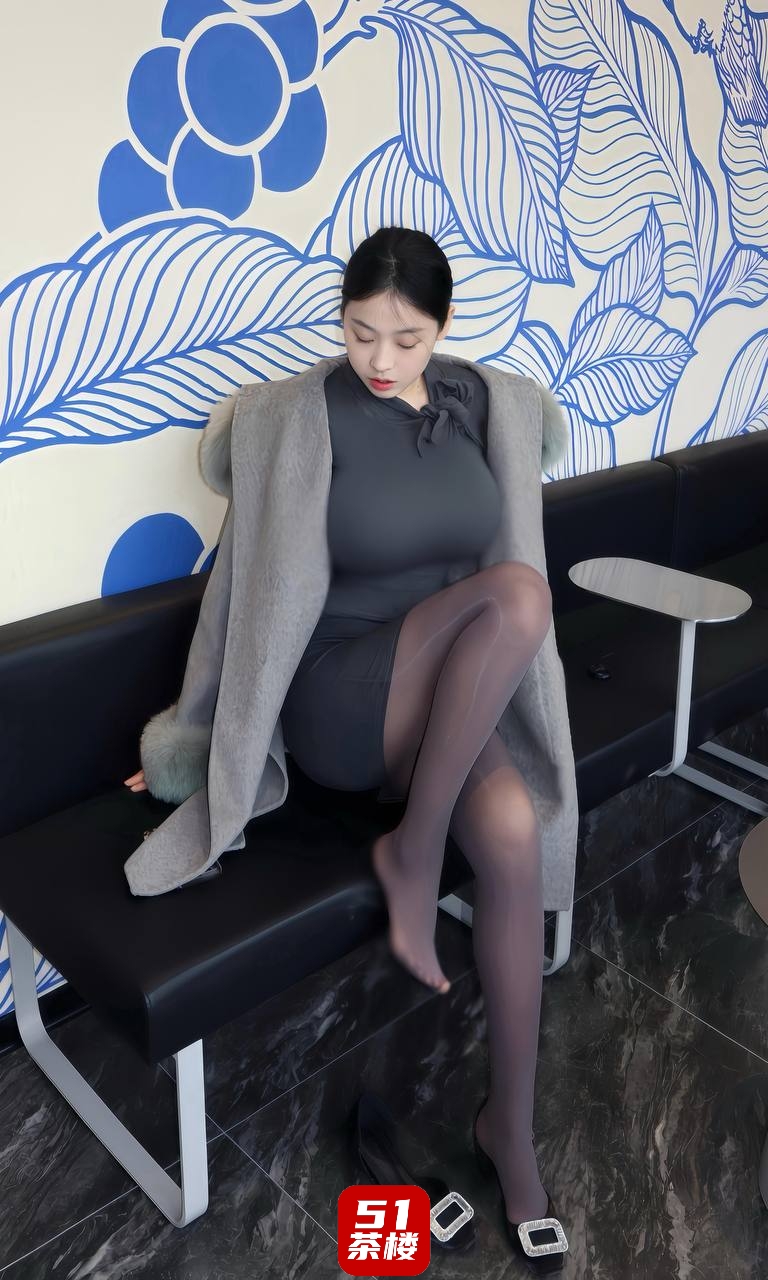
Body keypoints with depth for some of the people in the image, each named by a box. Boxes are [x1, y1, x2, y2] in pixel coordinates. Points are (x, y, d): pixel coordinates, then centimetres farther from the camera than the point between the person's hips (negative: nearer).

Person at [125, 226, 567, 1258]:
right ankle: (412, 853, -15)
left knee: (513, 834, -26)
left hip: (453, 702, 5)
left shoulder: (469, 396, 4)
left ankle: (512, 1126, -6)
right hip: (338, 703, -5)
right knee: (520, 592, -31)